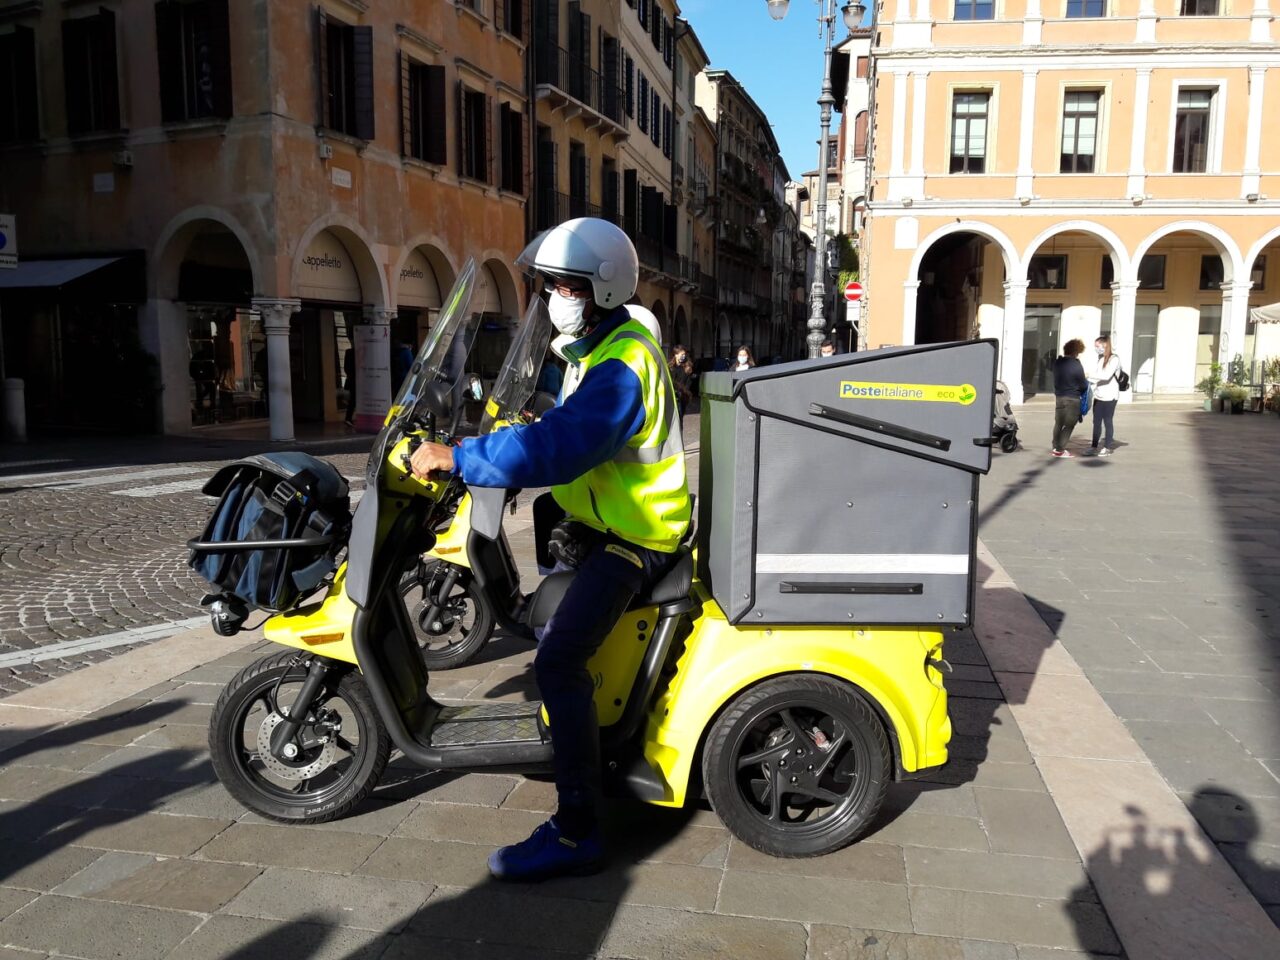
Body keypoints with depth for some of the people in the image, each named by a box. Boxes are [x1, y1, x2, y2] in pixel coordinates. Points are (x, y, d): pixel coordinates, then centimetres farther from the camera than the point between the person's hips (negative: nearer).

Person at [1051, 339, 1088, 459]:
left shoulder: (1057, 363, 1)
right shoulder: (1076, 365, -19)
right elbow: (1083, 385, -11)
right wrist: (1086, 381, 9)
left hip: (1059, 396, 7)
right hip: (1072, 399, -6)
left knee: (1058, 423, 16)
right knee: (1069, 425, 3)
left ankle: (1056, 447, 23)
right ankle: (1060, 450, 2)